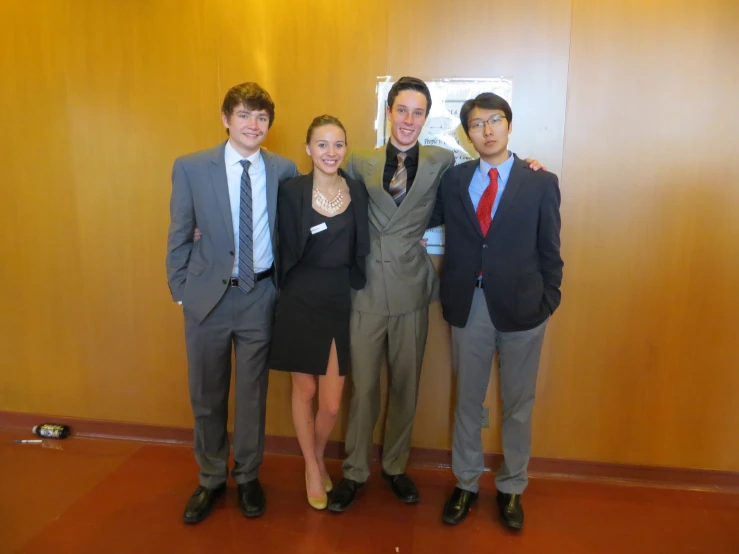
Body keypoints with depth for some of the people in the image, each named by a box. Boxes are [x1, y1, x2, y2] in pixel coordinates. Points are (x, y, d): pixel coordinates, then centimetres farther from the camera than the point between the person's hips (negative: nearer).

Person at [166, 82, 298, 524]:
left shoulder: (284, 170, -2)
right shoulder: (191, 168, -4)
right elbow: (179, 237, 1)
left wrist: (284, 286, 0)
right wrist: (181, 291, 0)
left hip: (261, 295, 0)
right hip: (208, 295, 0)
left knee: (253, 393, 13)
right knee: (207, 395, 14)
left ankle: (247, 476, 35)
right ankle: (211, 479, 36)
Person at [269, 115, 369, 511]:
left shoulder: (357, 192, 1)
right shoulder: (292, 191, -6)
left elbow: (360, 251, 6)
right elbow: (288, 251, -2)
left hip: (341, 303, 1)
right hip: (300, 302, -1)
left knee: (331, 402, 3)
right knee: (304, 390, 14)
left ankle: (319, 459, 35)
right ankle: (311, 467, 38)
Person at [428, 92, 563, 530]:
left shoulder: (541, 183, -1)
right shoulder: (454, 180, 5)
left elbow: (550, 252, 0)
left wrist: (547, 301, -2)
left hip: (521, 309, -1)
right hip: (468, 306, 2)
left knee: (518, 405, 13)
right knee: (467, 401, 14)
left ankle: (512, 488, 33)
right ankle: (466, 484, 34)